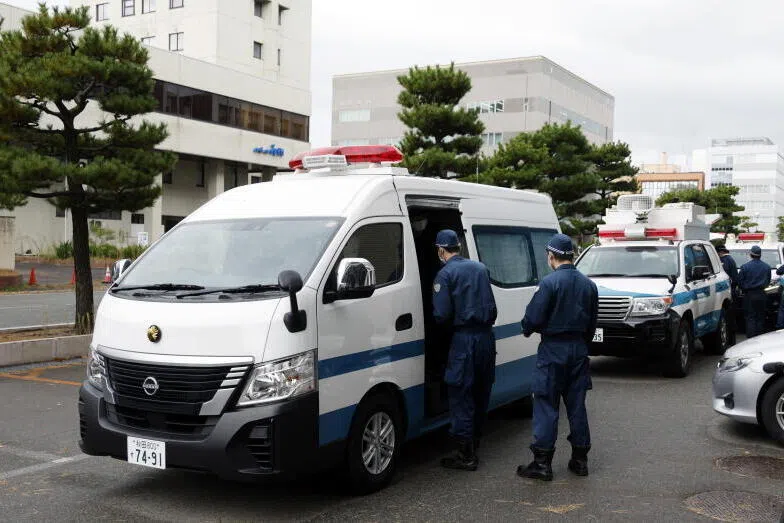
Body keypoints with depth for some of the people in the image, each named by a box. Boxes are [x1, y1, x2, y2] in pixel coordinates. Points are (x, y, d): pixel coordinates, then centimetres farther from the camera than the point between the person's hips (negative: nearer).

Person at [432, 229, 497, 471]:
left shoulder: (446, 274, -9)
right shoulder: (480, 268, 13)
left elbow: (441, 315, -14)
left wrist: (452, 322, 6)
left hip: (464, 339, -7)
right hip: (487, 335, 7)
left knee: (461, 396, -1)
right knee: (481, 392, 17)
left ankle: (466, 455, 0)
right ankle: (474, 440, 31)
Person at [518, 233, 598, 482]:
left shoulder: (550, 282, -14)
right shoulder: (588, 285, 8)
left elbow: (533, 318, -16)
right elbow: (592, 323, 13)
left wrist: (527, 329, 5)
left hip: (553, 349, -6)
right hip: (579, 349, 6)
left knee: (547, 405, -1)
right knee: (577, 405, 13)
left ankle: (542, 462, 1)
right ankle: (580, 459, 19)